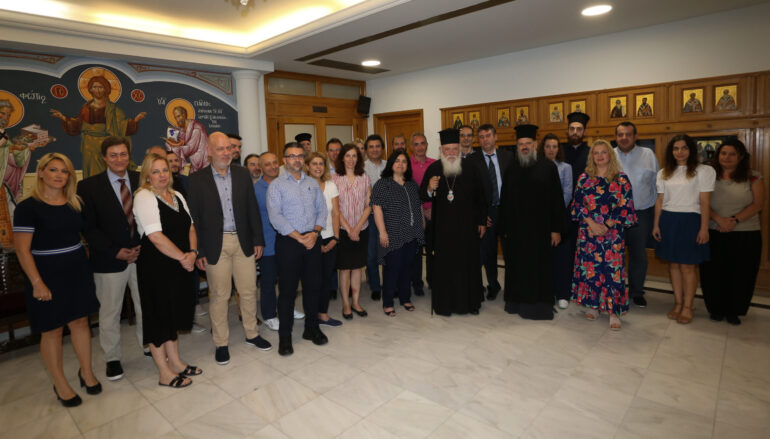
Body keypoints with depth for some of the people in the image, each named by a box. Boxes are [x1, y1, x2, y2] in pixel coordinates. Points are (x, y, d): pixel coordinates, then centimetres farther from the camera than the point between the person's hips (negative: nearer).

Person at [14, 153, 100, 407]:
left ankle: (86, 372, 28)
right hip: (47, 275, -4)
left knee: (80, 321, 11)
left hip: (77, 271, 4)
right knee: (52, 329, 7)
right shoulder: (28, 207, -10)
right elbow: (22, 249, -12)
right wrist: (37, 283, -17)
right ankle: (60, 385, 23)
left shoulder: (75, 203, 5)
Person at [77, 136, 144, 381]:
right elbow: (88, 227, -5)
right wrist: (116, 251, -12)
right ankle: (112, 358, 28)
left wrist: (143, 246, -8)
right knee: (109, 312, 10)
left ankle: (149, 345, 33)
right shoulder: (88, 186, -4)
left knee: (146, 306, 14)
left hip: (142, 254, 2)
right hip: (109, 260, -2)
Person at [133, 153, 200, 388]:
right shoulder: (144, 197, -12)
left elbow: (190, 227, 10)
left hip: (179, 266, 7)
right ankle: (165, 373, 17)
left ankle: (175, 362, 31)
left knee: (174, 313, 16)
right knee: (159, 315, 4)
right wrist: (183, 257, -14)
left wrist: (192, 252, -7)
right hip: (156, 267, -7)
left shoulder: (177, 196, 11)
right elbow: (155, 236, -20)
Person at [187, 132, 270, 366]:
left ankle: (252, 334, 30)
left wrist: (258, 240, 2)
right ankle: (221, 343, 24)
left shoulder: (243, 174, 5)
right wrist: (198, 251, -6)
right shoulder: (197, 179, -3)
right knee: (219, 295, 8)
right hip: (215, 245, -2)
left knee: (249, 291, 11)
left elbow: (253, 209, 6)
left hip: (243, 241, 3)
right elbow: (194, 218, -3)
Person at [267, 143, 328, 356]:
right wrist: (298, 237, -15)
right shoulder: (276, 185, -1)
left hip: (312, 240, 4)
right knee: (287, 289, 1)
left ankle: (312, 328, 26)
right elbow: (275, 216, -10)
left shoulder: (313, 183, 13)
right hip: (288, 242, -4)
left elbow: (322, 210, 9)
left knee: (313, 286, 9)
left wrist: (315, 232, -8)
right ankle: (285, 336, 14)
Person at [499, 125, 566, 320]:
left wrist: (557, 229, -7)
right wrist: (504, 228, 7)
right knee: (517, 266, 10)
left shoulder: (548, 167, -2)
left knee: (539, 267, 6)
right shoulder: (511, 168, 6)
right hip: (515, 229, 3)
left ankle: (539, 305, 20)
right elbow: (504, 200, 8)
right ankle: (517, 302, 25)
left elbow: (557, 200, -3)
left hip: (540, 229, -2)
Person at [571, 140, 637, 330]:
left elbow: (625, 208, -1)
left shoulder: (621, 179, 2)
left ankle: (613, 311, 6)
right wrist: (591, 223, -9)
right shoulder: (584, 178, 6)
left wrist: (606, 225, -11)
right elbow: (577, 205, 3)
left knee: (612, 268, -3)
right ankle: (592, 305, 20)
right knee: (589, 267, 5)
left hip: (612, 233, -1)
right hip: (588, 232, 2)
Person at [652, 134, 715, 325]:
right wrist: (656, 224, 6)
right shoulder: (663, 173, 11)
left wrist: (704, 228, -10)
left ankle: (687, 307, 10)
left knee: (687, 266, -1)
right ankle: (677, 303, 19)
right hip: (668, 221, 4)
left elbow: (705, 202, -5)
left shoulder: (703, 171, -1)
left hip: (690, 221, -4)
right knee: (673, 264, 9)